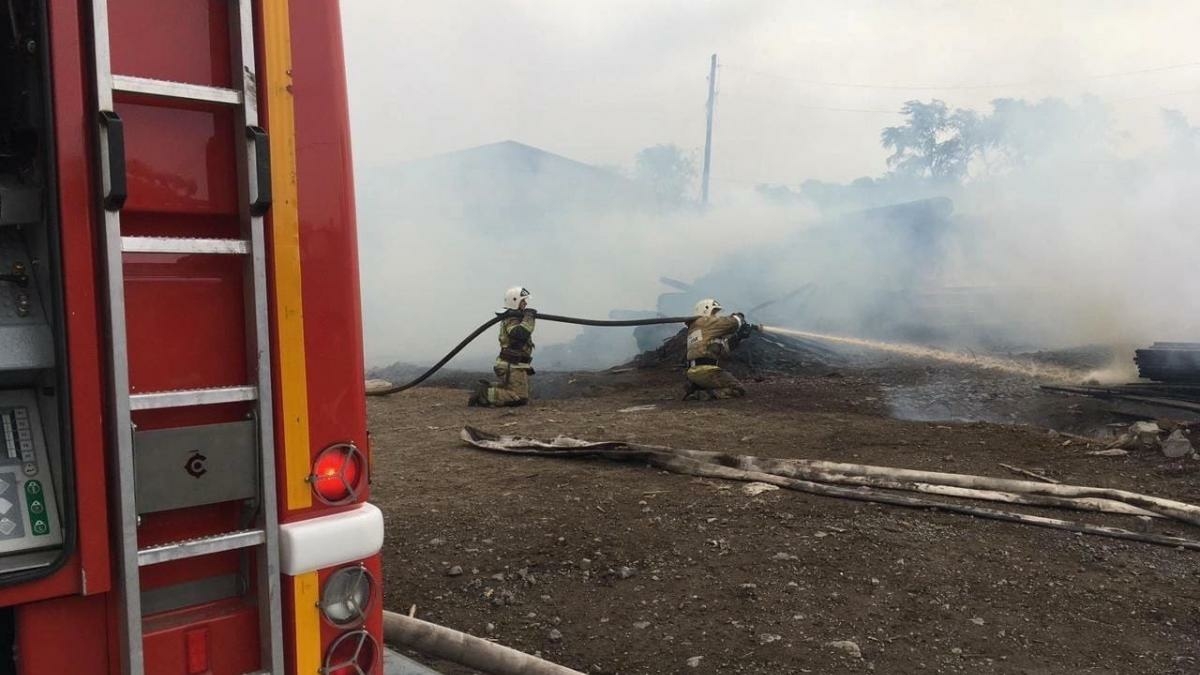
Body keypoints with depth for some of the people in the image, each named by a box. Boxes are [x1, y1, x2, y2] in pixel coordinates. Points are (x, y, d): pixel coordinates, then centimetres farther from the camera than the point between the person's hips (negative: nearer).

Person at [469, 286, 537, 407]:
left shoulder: (516, 318, 17)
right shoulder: (511, 321, -15)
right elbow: (521, 334, -34)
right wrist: (528, 318, -23)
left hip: (516, 366, 10)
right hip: (512, 366, -10)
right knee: (520, 398, -13)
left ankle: (487, 389, 15)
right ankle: (484, 394, -11)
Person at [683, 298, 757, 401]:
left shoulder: (693, 328, 25)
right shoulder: (705, 321, -2)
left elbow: (722, 349, 23)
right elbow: (733, 322, -7)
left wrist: (737, 336, 14)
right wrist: (739, 317, 16)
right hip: (706, 370, -9)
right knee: (739, 390, -4)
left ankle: (693, 393, 11)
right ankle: (703, 395, -17)